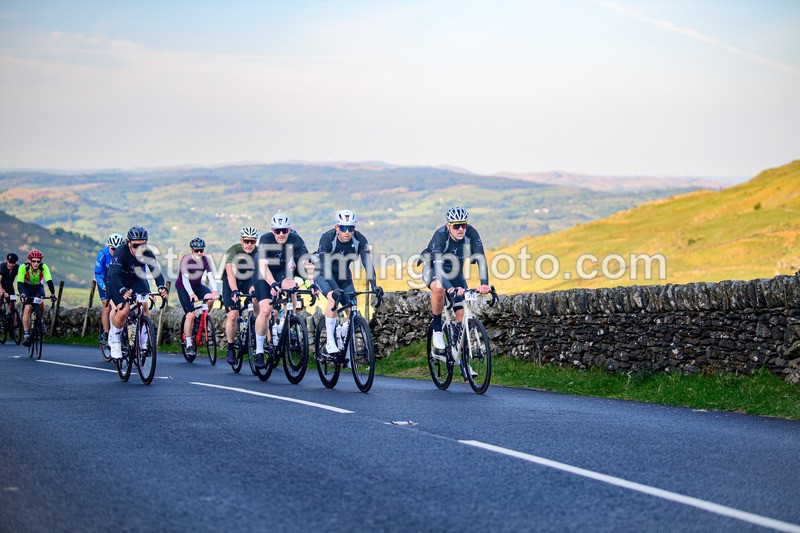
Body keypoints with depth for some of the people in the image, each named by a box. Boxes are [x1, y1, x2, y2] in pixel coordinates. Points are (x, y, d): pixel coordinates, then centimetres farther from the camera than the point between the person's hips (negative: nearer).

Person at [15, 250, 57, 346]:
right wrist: (22, 294, -54)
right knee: (27, 308, -21)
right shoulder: (23, 267, -29)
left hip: (38, 288, 1)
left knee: (41, 304, -26)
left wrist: (53, 294, -52)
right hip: (27, 288, -1)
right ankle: (26, 335, -20)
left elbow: (49, 281, -36)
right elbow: (19, 282, -36)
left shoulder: (44, 268, -27)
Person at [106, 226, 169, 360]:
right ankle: (114, 340, 2)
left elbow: (156, 270, -32)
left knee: (144, 306, -21)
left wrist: (161, 287, -53)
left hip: (137, 280, 3)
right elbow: (114, 275, -43)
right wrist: (123, 290, -62)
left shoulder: (147, 253, -24)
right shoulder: (121, 252, -33)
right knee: (124, 310, -22)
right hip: (117, 281, -3)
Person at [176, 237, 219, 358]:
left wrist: (214, 291, -41)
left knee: (210, 297, -26)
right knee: (190, 314, -18)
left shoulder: (205, 260, -12)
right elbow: (185, 278, -33)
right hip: (183, 287, -4)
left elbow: (210, 276, -22)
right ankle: (189, 344, -8)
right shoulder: (186, 259, -23)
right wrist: (191, 294, -49)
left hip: (197, 286, 4)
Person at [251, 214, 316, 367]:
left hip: (283, 271, 2)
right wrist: (272, 284, -55)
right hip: (263, 275, -2)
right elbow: (263, 265, -39)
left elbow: (306, 263, -32)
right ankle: (259, 350, -4)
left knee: (289, 285, -31)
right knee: (265, 310, -18)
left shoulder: (296, 240, -23)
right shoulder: (266, 239, -28)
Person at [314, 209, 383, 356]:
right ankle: (330, 341, -23)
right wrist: (335, 289, -51)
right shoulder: (327, 238, -30)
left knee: (352, 310, -7)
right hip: (322, 273, -4)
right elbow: (325, 267, -38)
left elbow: (367, 263, -26)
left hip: (343, 275, 4)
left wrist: (374, 286, -42)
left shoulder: (360, 240, -21)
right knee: (333, 298, -31)